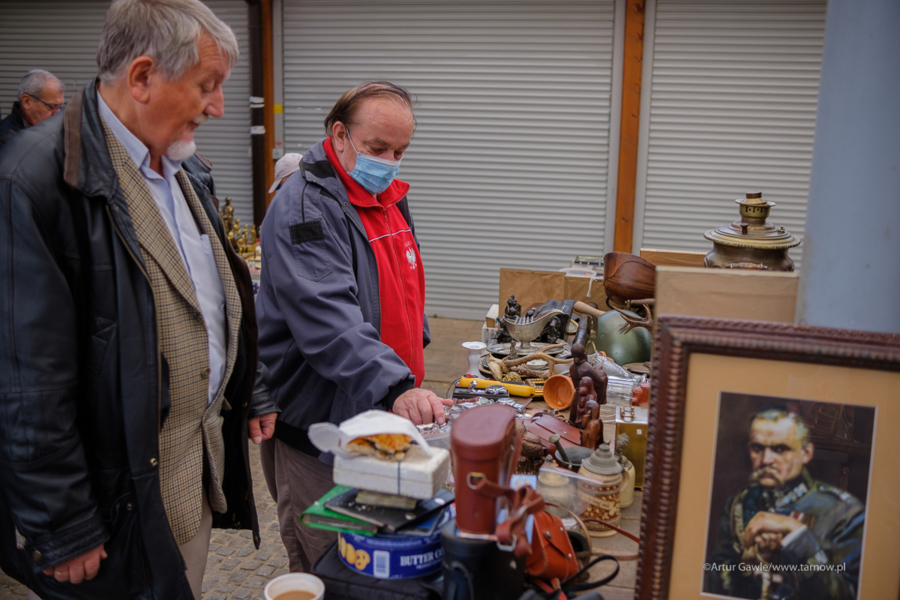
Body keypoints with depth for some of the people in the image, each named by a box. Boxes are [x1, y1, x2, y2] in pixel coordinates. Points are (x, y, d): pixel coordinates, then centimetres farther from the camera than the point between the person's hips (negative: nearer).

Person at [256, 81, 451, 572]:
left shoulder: (389, 198, 11)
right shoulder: (305, 209, -19)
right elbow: (329, 320, -32)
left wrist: (409, 377, 22)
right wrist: (397, 387, -43)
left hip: (380, 413, 9)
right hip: (316, 425, -9)